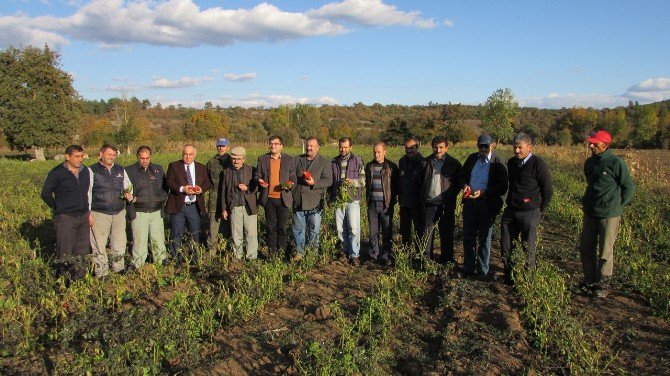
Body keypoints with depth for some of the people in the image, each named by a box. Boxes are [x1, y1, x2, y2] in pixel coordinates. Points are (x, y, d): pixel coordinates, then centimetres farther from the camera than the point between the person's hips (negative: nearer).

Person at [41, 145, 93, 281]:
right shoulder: (57, 173, -6)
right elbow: (45, 194, 1)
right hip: (65, 218, -5)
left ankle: (80, 279, 21)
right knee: (65, 253, -1)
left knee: (83, 250, 10)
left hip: (83, 217, 5)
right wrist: (58, 209, 0)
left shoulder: (86, 171, 8)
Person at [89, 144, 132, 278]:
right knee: (99, 244, 2)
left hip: (119, 213, 4)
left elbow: (128, 186, 22)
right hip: (99, 214, -4)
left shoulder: (121, 170, 11)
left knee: (120, 242, 10)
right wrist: (88, 213, -7)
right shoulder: (92, 171, -2)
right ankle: (102, 273, 13)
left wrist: (129, 194, -1)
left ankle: (119, 267, 27)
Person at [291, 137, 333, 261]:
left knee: (314, 229, 4)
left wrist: (314, 183, -21)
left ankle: (312, 250, 19)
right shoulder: (298, 160, 13)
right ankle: (299, 251, 21)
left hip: (315, 203, -3)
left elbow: (328, 180, -8)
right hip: (298, 201, 4)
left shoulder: (324, 162, 0)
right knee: (298, 228, 9)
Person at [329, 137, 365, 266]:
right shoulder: (334, 162, 12)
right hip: (338, 200, 3)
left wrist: (353, 181, -20)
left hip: (353, 200, -3)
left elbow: (363, 181, 0)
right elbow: (330, 181, 20)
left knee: (354, 228, -7)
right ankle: (346, 251, 22)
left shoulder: (357, 161, 2)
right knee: (340, 229, 7)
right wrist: (330, 197, 17)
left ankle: (354, 255, 2)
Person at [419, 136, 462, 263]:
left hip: (446, 205, -1)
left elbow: (459, 183, 7)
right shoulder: (426, 162, 7)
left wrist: (451, 197, -1)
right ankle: (425, 259, 12)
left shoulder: (454, 163, 1)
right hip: (429, 203, 2)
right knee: (426, 232, 3)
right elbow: (421, 181, 16)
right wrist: (422, 198, 9)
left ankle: (447, 261, 18)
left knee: (447, 233, 6)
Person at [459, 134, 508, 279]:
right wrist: (465, 185, -8)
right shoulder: (472, 158, 4)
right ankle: (468, 268, 28)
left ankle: (483, 271, 23)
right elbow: (462, 176, 15)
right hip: (469, 202, 4)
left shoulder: (498, 163, -10)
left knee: (484, 239, 10)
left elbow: (502, 187, -12)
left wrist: (483, 193, -23)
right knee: (468, 237, 13)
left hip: (487, 204, -4)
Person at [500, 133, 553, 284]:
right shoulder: (512, 162, 8)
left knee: (528, 249, 3)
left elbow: (548, 190, -6)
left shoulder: (538, 164, -11)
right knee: (505, 246, 8)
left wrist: (540, 211, -1)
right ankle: (509, 276, 22)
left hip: (529, 213, -6)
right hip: (510, 211, 6)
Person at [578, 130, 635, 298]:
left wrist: (617, 207, -2)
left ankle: (603, 285, 18)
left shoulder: (616, 163, -13)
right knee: (586, 248, 12)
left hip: (609, 215, -6)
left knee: (605, 252, 4)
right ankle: (589, 281, 26)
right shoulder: (590, 162, 7)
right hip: (590, 213, 6)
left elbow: (629, 188, -5)